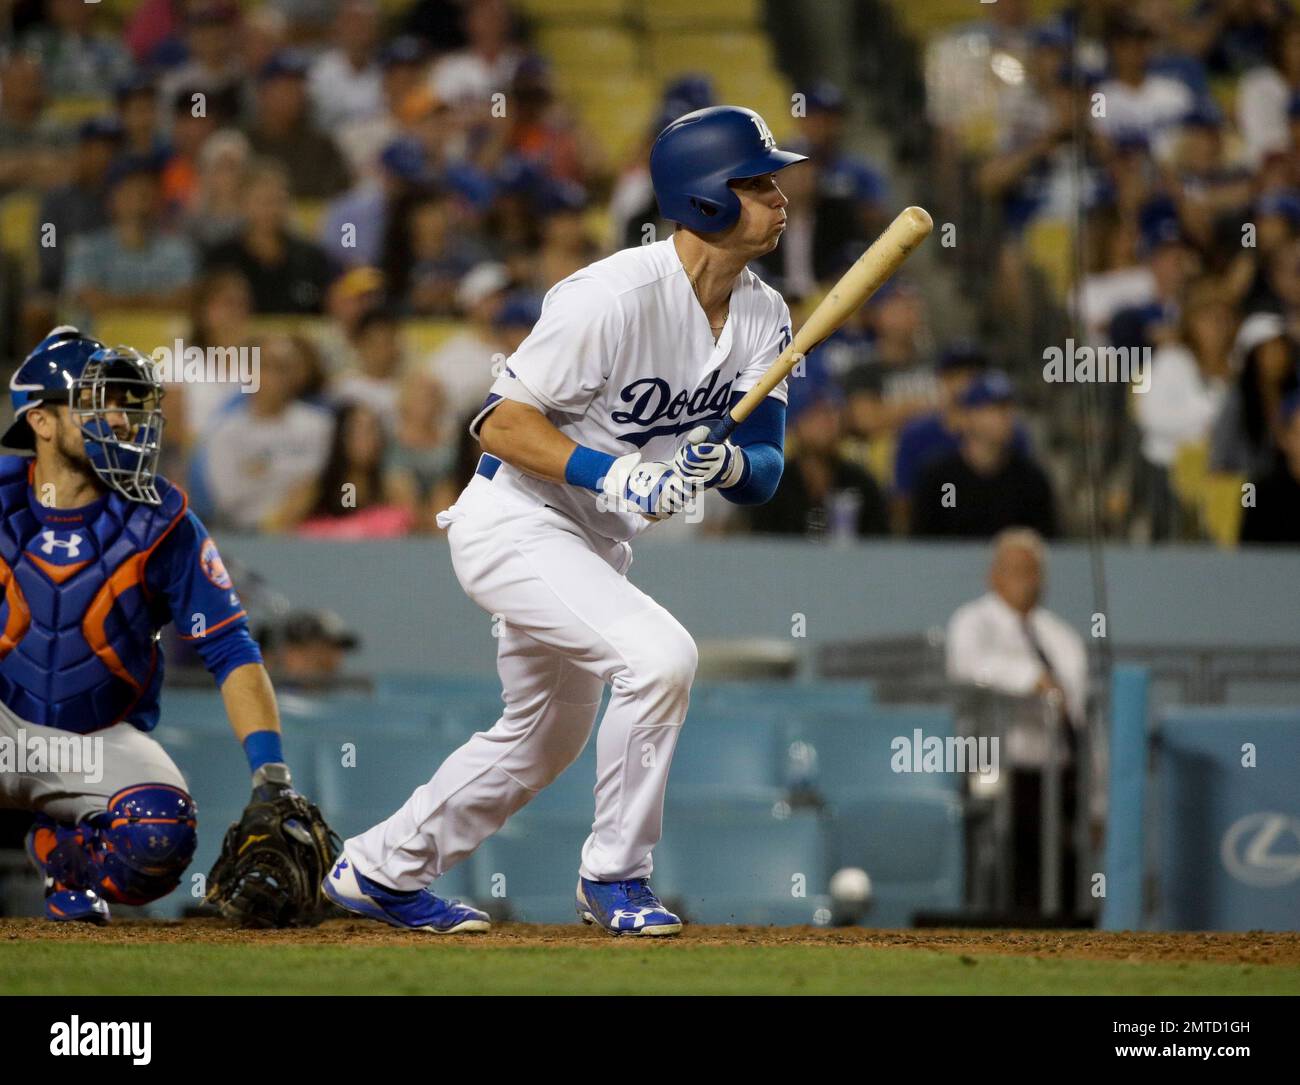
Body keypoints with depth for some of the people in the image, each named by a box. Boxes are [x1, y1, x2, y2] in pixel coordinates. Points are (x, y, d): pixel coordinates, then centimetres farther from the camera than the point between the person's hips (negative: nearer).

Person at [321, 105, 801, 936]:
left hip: (598, 545, 9)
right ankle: (615, 875, -10)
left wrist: (728, 462, -25)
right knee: (661, 656, -26)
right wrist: (614, 474, -33)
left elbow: (763, 478, -2)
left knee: (545, 741, 21)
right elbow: (501, 424, -22)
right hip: (516, 524, -9)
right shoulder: (614, 296, -24)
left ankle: (379, 872, 37)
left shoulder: (763, 315, -1)